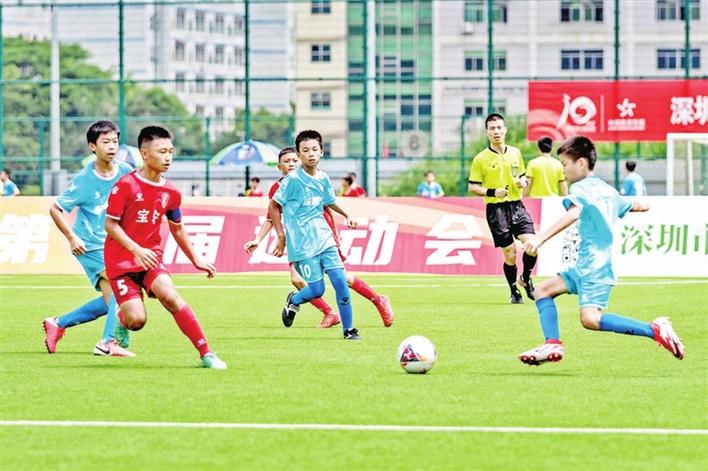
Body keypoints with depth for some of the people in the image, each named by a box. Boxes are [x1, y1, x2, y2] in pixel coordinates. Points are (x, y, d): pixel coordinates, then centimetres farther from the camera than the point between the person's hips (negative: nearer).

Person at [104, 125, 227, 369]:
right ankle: (123, 319, 25)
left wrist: (195, 260, 21)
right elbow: (110, 224, -11)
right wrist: (136, 249, -23)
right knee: (137, 319, -16)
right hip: (120, 259, -3)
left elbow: (177, 229, 19)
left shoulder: (171, 193, 4)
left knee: (170, 296, -25)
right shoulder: (126, 185, -12)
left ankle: (206, 353, -22)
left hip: (150, 258, 3)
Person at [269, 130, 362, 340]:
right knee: (317, 290, -5)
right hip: (302, 244, -5)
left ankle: (348, 329, 4)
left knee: (340, 281, -5)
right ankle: (293, 301, 29)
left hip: (324, 239, 5)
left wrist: (346, 215, 34)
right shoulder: (293, 180, -13)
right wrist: (281, 236, -7)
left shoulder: (323, 178, 5)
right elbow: (273, 206, -5)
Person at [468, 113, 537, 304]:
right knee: (510, 253, -3)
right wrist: (492, 192, -16)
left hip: (516, 205, 3)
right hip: (496, 209, -3)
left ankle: (525, 278, 13)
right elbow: (472, 187, -1)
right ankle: (514, 292, 17)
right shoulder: (480, 159, -3)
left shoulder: (515, 153, 9)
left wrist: (523, 181, -1)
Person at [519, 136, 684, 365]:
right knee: (544, 290, 15)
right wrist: (643, 205, 58)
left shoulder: (581, 188, -8)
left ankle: (654, 330, -26)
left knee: (590, 318, -25)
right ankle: (553, 345, 3)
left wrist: (540, 239, -39)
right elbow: (637, 206, 33)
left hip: (593, 266, -10)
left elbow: (572, 214, -29)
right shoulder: (608, 190, 18)